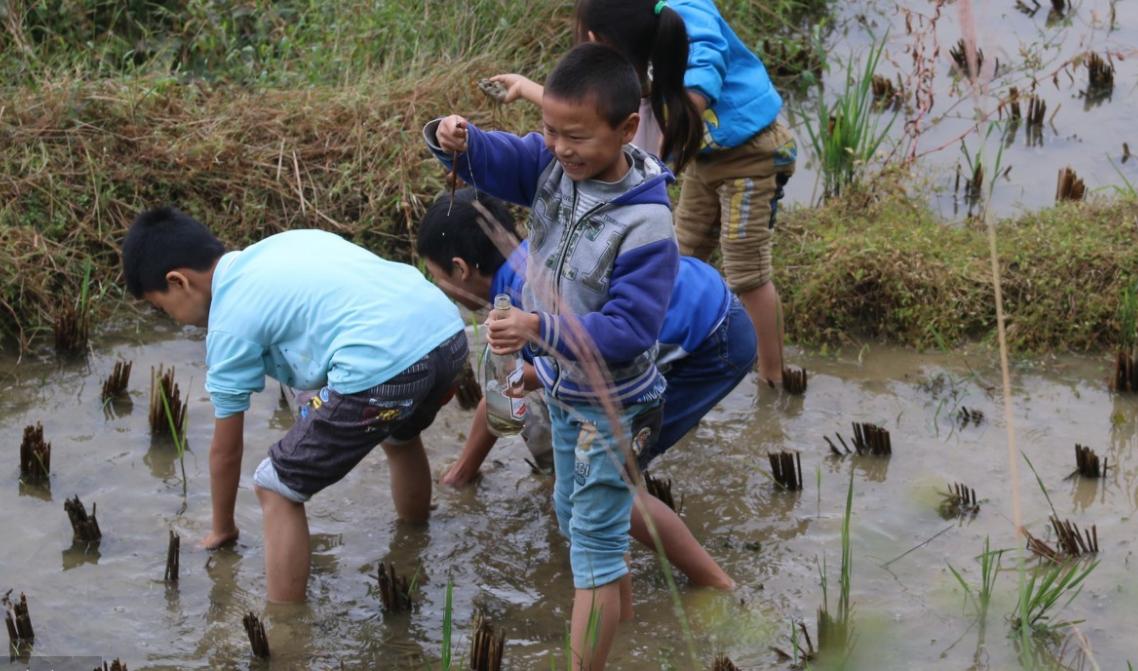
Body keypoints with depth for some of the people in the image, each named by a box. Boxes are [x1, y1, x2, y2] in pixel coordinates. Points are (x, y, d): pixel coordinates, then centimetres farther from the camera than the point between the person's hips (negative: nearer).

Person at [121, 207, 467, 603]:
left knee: (276, 490, 9)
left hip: (382, 367, -8)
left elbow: (226, 450, 16)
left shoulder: (230, 322, 7)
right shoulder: (287, 243, 25)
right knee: (400, 436, 41)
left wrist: (221, 529, 31)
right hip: (450, 331, 8)